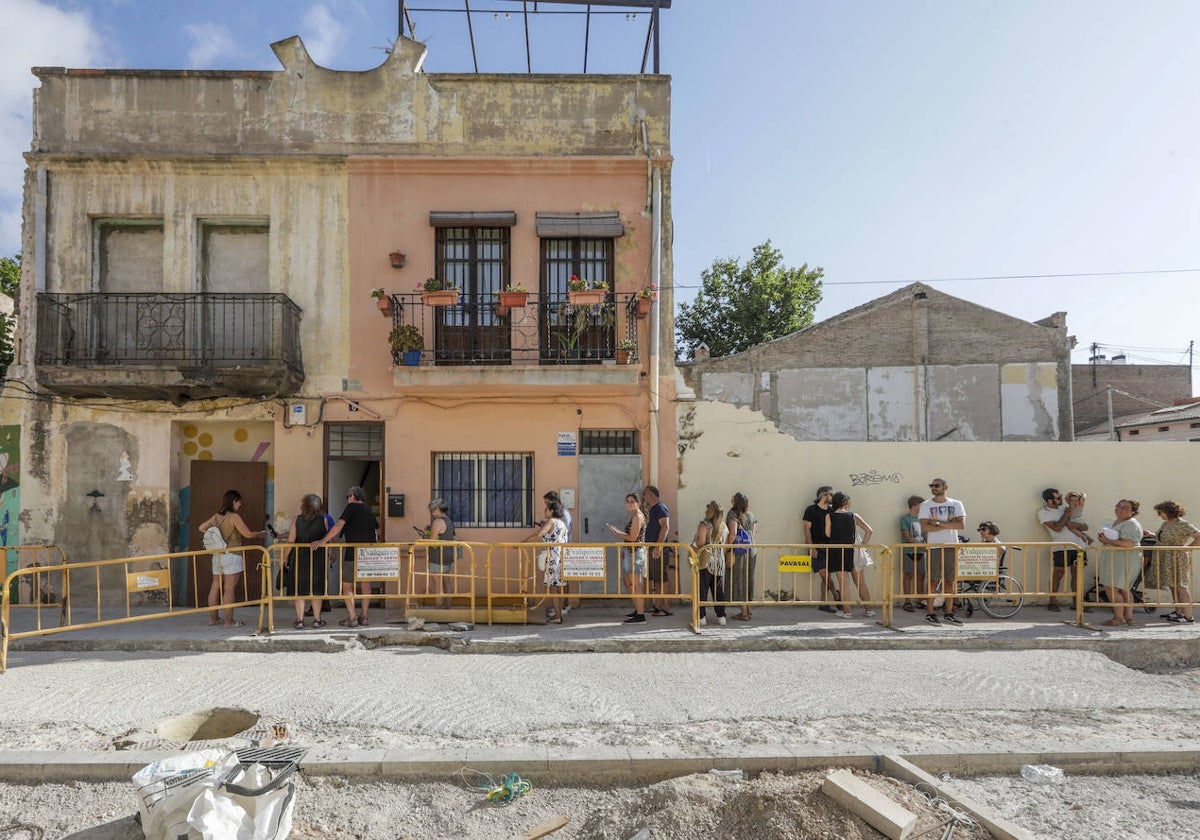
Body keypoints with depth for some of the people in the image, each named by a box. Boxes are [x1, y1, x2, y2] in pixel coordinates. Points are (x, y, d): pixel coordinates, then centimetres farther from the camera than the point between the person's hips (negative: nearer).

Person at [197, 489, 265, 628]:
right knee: (229, 589, -3)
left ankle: (213, 618, 19)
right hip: (232, 556, -7)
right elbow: (248, 534, -11)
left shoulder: (216, 516, 9)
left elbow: (201, 528, 18)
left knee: (215, 587, 12)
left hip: (217, 555, 7)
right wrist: (261, 534, 6)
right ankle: (229, 621, 1)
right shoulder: (234, 517, -11)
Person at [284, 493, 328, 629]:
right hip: (317, 558, 1)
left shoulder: (297, 519, -6)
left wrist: (286, 557, 3)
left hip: (299, 558, 0)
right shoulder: (323, 520, -5)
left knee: (299, 590, 9)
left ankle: (300, 620, 9)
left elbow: (290, 541, -6)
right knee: (316, 590, 10)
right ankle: (317, 619, 15)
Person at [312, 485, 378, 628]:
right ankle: (364, 617, 16)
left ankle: (352, 618, 0)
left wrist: (323, 541, -16)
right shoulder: (369, 513, 16)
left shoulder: (351, 507, -2)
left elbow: (339, 525, -13)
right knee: (365, 584, 15)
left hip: (353, 553, -6)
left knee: (347, 586, 5)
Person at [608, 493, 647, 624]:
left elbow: (632, 537, -19)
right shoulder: (634, 516, 16)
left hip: (635, 552, -11)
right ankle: (638, 609, 28)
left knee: (636, 585, -6)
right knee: (627, 581, 19)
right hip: (630, 552, 11)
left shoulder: (638, 517, -15)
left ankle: (640, 615, -1)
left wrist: (616, 532, -12)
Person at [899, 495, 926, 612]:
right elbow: (906, 536, -11)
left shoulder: (921, 519, 15)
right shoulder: (905, 518, -3)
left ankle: (920, 601, 16)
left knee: (921, 576, 7)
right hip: (908, 551, -6)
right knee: (908, 576, -4)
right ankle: (907, 602, -1)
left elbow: (924, 535, 16)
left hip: (920, 552, 6)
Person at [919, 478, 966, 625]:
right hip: (934, 547, -2)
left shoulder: (956, 504, 7)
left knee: (951, 580, 6)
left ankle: (949, 613, 14)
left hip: (952, 547, 2)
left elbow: (961, 525, -7)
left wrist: (938, 522, -12)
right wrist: (948, 525, -10)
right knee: (932, 580, -2)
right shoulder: (926, 505, 3)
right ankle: (929, 613, 3)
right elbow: (924, 527, -9)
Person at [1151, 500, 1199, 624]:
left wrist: (1187, 547, -18)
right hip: (1166, 559, 9)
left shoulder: (1182, 524, -15)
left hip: (1178, 558, -9)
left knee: (1180, 585, -5)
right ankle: (1178, 612, 21)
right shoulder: (1165, 523, 11)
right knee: (1173, 585, 13)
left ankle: (1188, 616, -1)